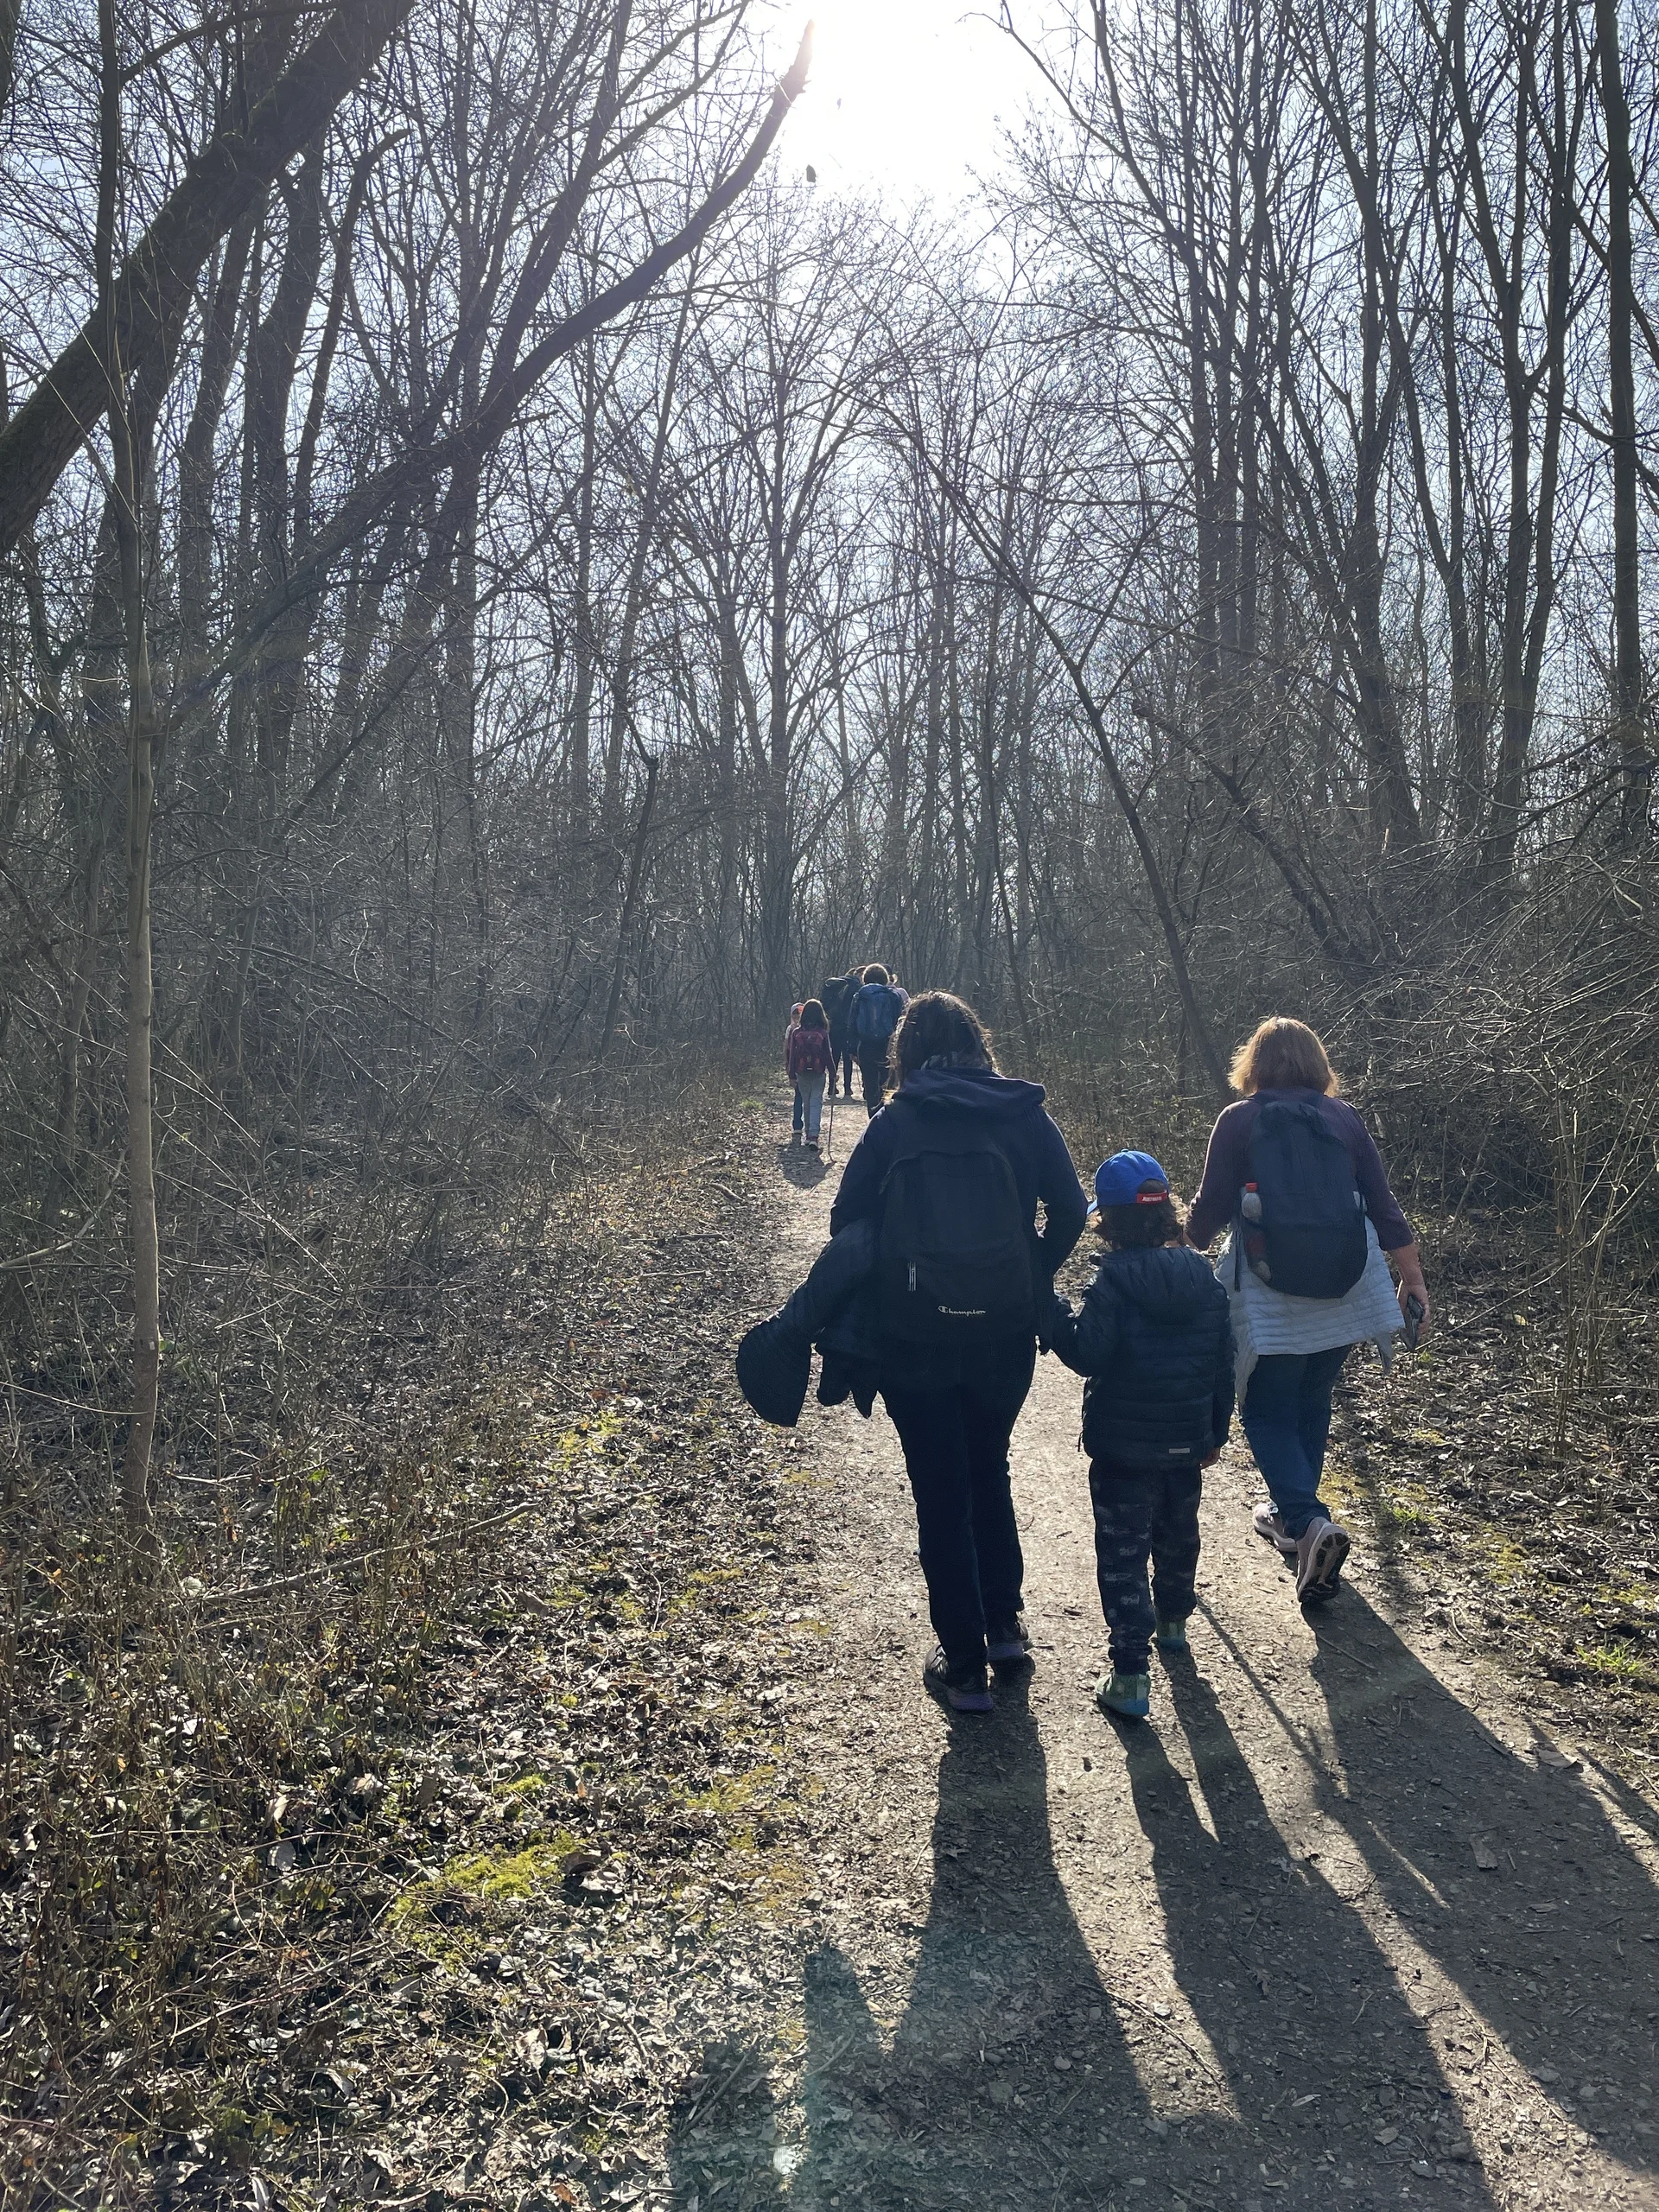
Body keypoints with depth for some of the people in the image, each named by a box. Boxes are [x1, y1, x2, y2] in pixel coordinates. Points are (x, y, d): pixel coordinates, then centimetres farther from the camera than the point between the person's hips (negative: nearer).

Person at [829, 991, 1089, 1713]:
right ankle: (1004, 1625, 31)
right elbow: (1070, 1212, -3)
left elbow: (847, 1221, -3)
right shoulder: (1025, 1114, 0)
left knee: (941, 1494, 9)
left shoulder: (895, 1123, -3)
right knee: (989, 1472, 24)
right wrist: (1032, 1282, 9)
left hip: (914, 1336, -2)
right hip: (1006, 1334, 2)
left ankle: (965, 1666, 14)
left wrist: (877, 1297, 10)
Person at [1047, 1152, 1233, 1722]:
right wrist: (1216, 1432, 16)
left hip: (1124, 1446, -6)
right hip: (1188, 1442, 6)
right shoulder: (1205, 1278, 1)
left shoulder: (1114, 1279, -17)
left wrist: (1051, 1309, -13)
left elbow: (1088, 1354, -23)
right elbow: (1223, 1362, 7)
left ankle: (1131, 1676, -3)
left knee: (1122, 1555, 0)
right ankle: (1172, 1622, 49)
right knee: (1178, 1535, 27)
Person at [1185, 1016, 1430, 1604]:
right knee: (1311, 1403, 21)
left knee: (1267, 1413, 6)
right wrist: (1414, 1278, 13)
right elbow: (1383, 1207, 5)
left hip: (1270, 1299, -4)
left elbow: (1210, 1211, -4)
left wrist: (1185, 1242, 16)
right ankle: (1292, 1516, 34)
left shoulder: (1238, 1120, -3)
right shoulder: (1344, 1119, 5)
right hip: (1344, 1293, 4)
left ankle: (1308, 1522, -15)